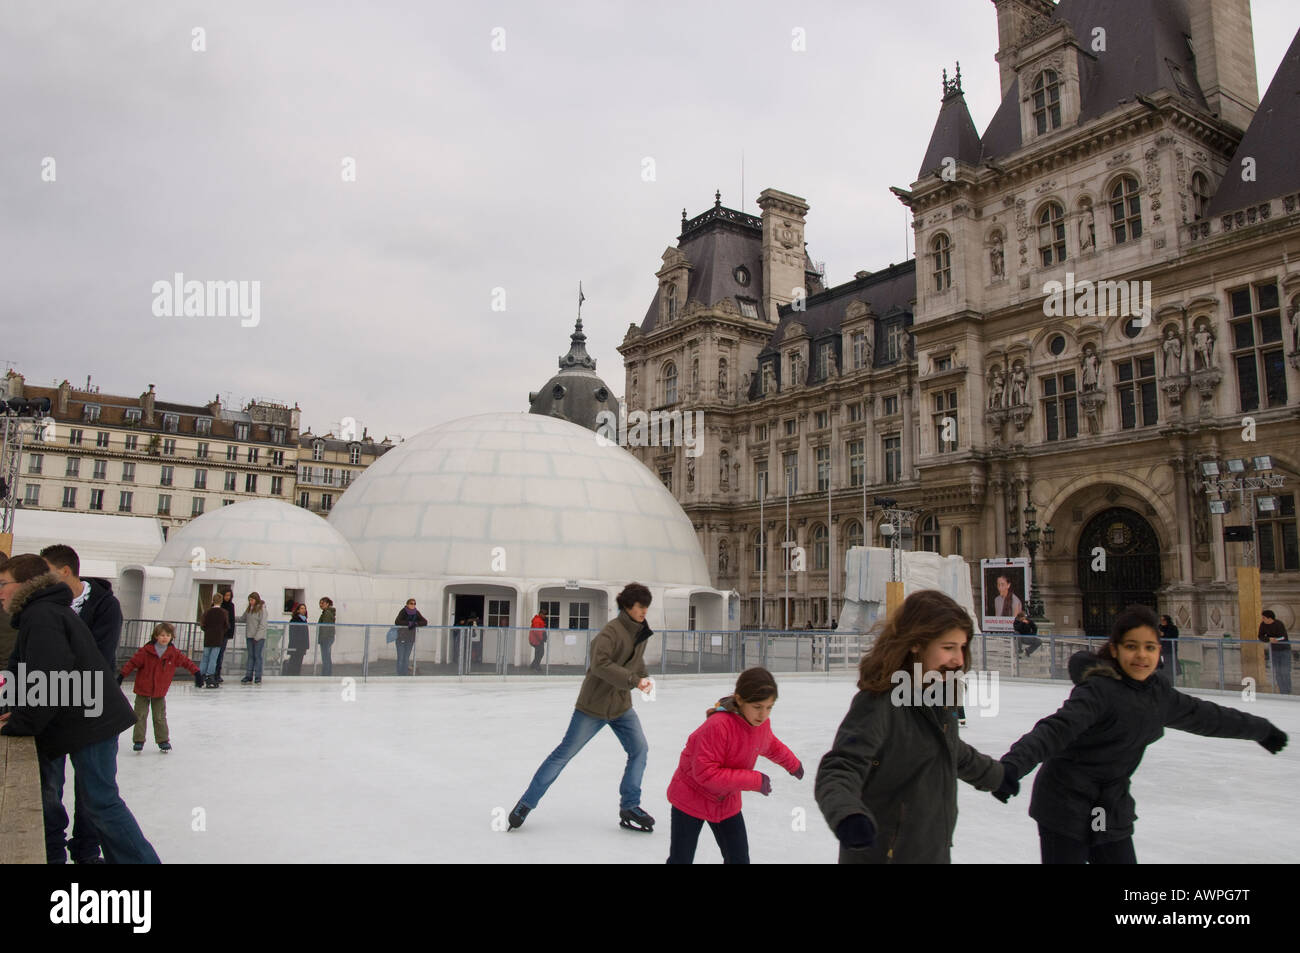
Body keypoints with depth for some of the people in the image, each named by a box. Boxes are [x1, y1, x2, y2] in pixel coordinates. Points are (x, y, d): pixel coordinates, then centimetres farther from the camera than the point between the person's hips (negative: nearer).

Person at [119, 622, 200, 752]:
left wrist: (196, 673, 5)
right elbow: (133, 662, -9)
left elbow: (186, 662, 5)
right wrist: (121, 675, -10)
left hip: (160, 692, 1)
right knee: (140, 716, 4)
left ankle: (163, 740, 15)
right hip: (143, 689, -1)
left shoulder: (174, 653, -4)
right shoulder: (146, 650, -13)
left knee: (160, 717, 6)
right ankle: (138, 740, 14)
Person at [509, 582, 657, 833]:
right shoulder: (612, 630, -22)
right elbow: (600, 664, -35)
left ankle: (629, 807, 12)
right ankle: (526, 803, 13)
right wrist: (634, 680, -35)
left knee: (640, 749, -1)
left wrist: (643, 679, 4)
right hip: (594, 703, -7)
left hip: (621, 704, 7)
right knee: (565, 753, 1)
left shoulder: (641, 632, 4)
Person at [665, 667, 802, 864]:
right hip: (691, 799, -6)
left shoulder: (762, 723, -9)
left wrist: (793, 764, 30)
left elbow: (771, 745, 16)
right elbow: (705, 772, -35)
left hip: (727, 803, 6)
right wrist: (755, 781, -32)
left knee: (739, 859, 9)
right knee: (680, 859, 4)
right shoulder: (718, 725, -35)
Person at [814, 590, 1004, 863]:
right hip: (884, 854, -8)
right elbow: (839, 770, -33)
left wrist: (997, 776, 39)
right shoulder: (877, 702, -24)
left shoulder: (937, 697, 3)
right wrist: (848, 816, -53)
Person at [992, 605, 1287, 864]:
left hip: (1112, 812, 7)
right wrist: (1012, 765, -50)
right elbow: (1055, 729, -34)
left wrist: (1262, 730, 37)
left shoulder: (1158, 693, 5)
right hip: (1066, 809, -7)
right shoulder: (1100, 690, -21)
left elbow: (1203, 715, 22)